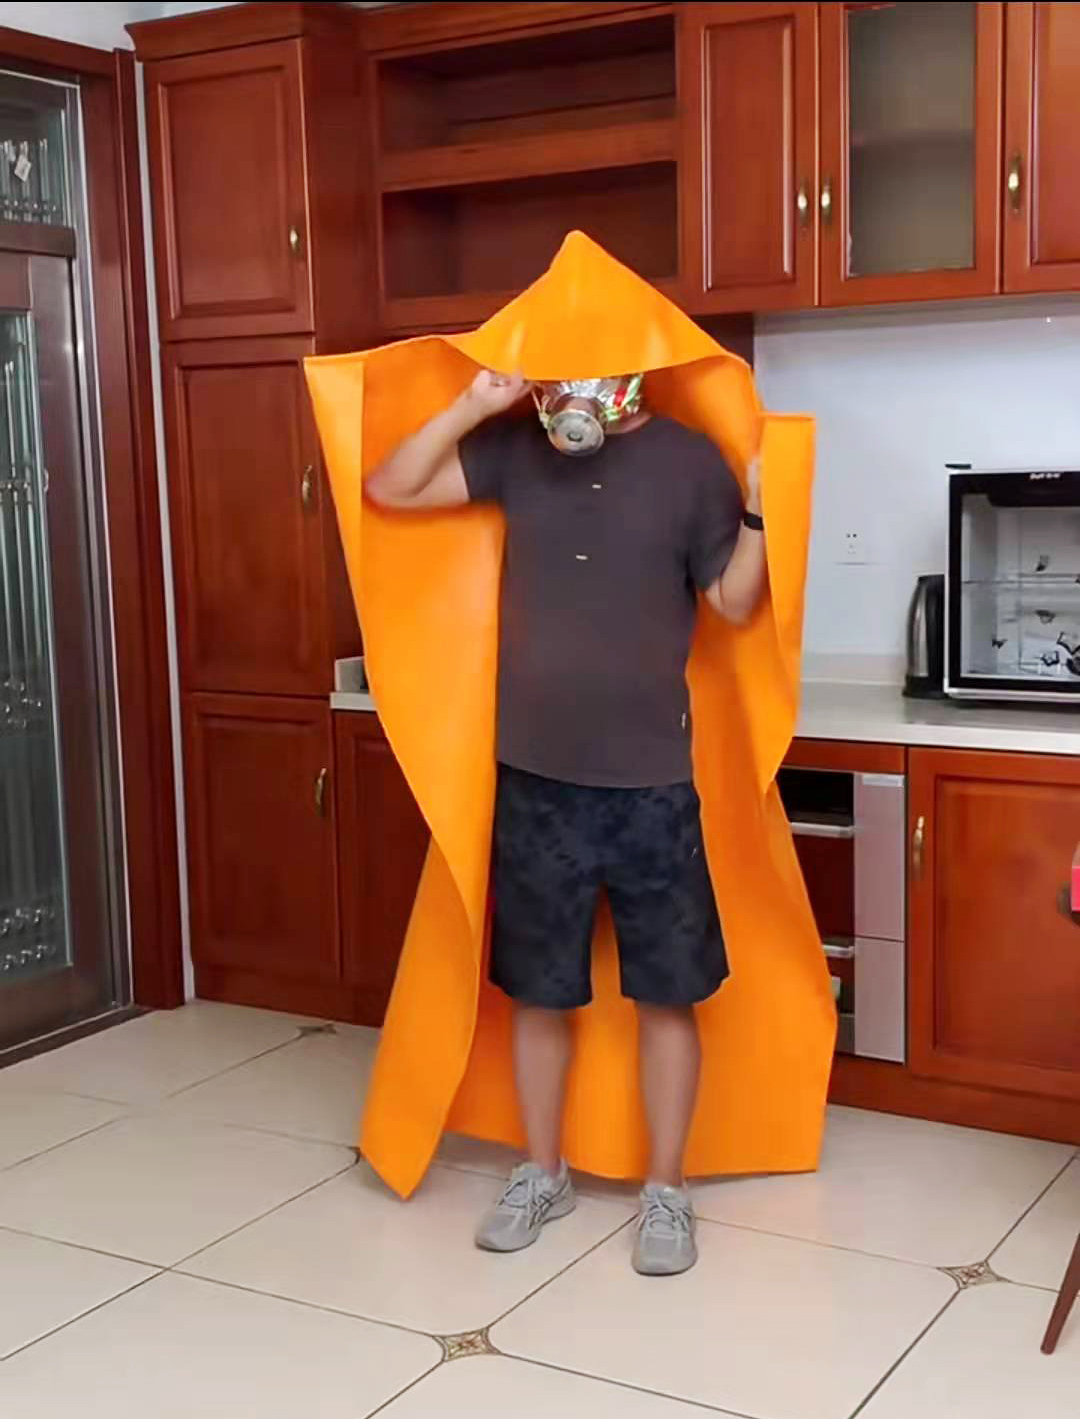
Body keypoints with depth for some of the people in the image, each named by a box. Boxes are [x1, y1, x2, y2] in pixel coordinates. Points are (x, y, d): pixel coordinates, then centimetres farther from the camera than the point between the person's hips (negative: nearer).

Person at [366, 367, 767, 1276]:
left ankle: (667, 1191, 23)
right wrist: (472, 408, -12)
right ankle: (544, 1175, 31)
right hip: (534, 775, 2)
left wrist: (758, 508, -17)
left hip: (651, 780, -2)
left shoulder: (691, 462, -4)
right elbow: (390, 490, -1)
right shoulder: (518, 447, 3)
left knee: (666, 994, 7)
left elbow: (734, 605, -2)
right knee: (538, 991, 13)